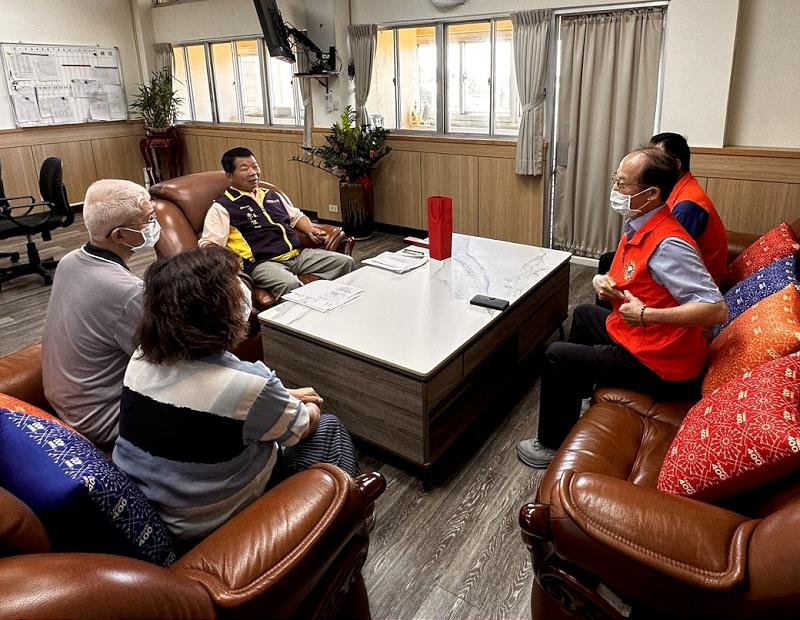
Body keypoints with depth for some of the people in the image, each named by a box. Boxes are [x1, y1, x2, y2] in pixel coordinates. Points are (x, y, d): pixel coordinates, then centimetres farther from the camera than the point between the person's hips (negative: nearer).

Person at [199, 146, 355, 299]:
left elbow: (296, 216, 35)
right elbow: (209, 244, -4)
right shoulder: (222, 207, 4)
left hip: (299, 253, 6)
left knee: (346, 262, -7)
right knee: (290, 284, -39)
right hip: (263, 263, -6)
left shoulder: (273, 195, 24)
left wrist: (310, 230, 13)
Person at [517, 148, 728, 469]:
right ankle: (575, 391, 51)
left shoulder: (668, 244, -29)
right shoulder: (638, 227, 1)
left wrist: (647, 315, -33)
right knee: (584, 314, 29)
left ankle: (553, 445, 10)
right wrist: (603, 281, -7)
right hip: (632, 333, 10)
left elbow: (717, 309, -34)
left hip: (657, 364, -10)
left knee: (556, 357, -11)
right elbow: (628, 281, 15)